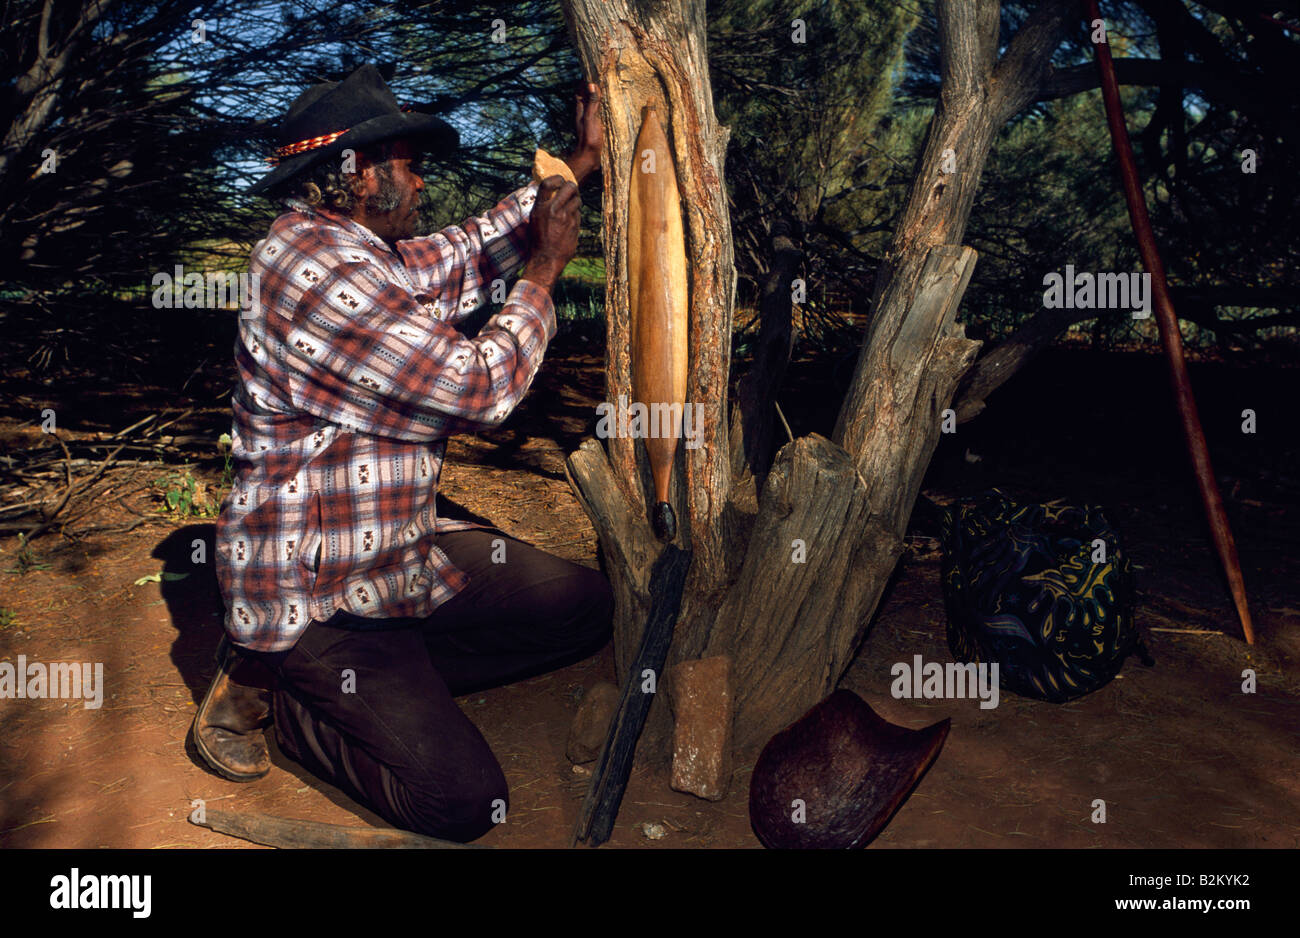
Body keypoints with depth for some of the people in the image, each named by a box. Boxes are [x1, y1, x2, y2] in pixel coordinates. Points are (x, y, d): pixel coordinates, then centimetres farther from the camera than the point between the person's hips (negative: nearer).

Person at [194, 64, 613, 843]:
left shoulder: (357, 251, 7)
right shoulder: (316, 272, -25)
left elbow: (469, 254, 20)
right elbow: (483, 388, -23)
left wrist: (582, 161, 16)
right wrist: (546, 267, -9)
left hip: (402, 548, 10)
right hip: (312, 593, -10)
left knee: (587, 604, 7)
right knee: (461, 799, -17)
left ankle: (369, 678, 8)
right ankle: (273, 685, 5)